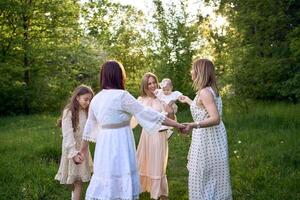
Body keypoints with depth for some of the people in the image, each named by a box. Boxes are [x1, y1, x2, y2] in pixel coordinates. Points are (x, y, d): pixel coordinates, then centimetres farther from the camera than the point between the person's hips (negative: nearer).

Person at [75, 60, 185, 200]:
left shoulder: (96, 99, 7)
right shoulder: (122, 96, -12)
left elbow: (89, 127, 16)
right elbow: (146, 113, -11)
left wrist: (82, 150, 28)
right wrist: (176, 124, -5)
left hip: (104, 145, 7)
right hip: (120, 144, -7)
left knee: (104, 182, 14)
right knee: (122, 183, 3)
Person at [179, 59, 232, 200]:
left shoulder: (205, 92, -20)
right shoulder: (210, 90, 10)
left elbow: (216, 119, -27)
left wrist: (193, 125, -38)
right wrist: (188, 101, 34)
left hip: (207, 138, -10)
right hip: (211, 137, 10)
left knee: (202, 177, 1)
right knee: (212, 176, 19)